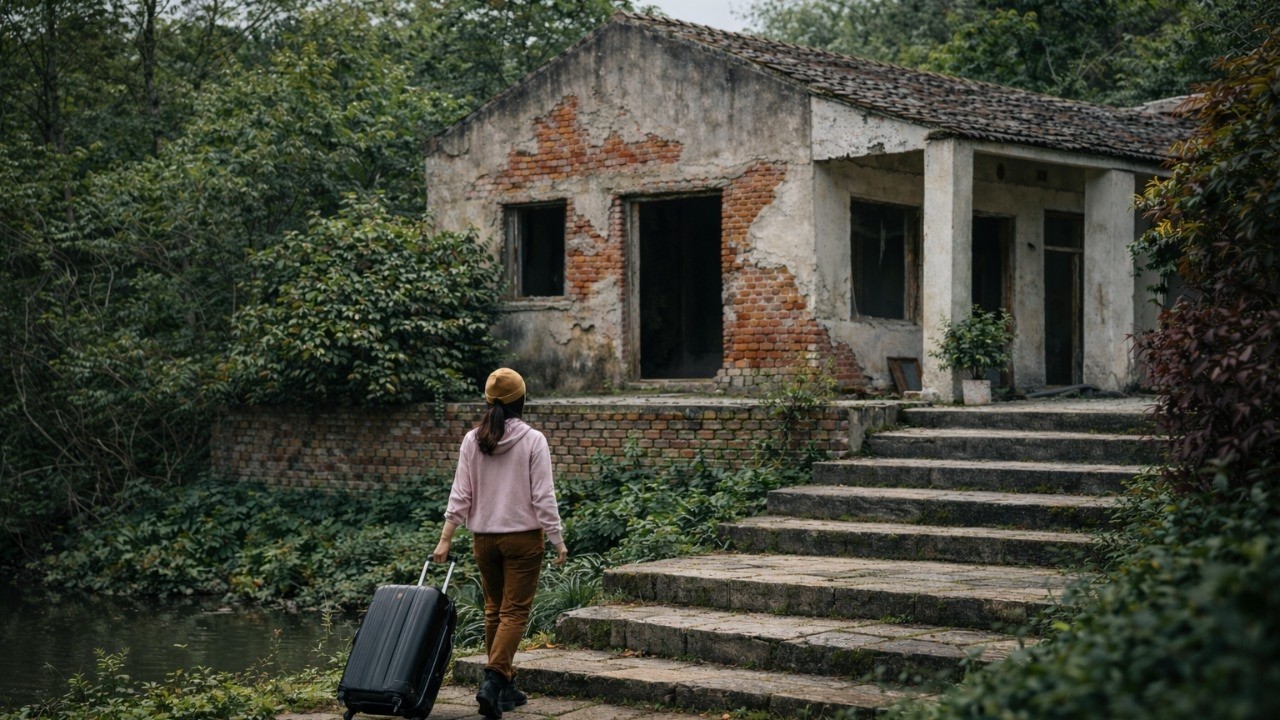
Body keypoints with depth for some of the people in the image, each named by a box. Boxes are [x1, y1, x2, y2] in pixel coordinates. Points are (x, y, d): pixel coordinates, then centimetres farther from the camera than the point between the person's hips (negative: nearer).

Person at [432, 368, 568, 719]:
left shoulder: (472, 440, 0)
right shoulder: (533, 440, -10)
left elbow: (460, 494, -1)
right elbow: (543, 497, -11)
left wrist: (445, 540, 2)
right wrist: (557, 540, -5)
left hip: (484, 537, 4)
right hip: (523, 537, -4)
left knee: (494, 610, 15)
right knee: (515, 611, -2)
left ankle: (505, 686, 20)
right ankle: (493, 681, -18)